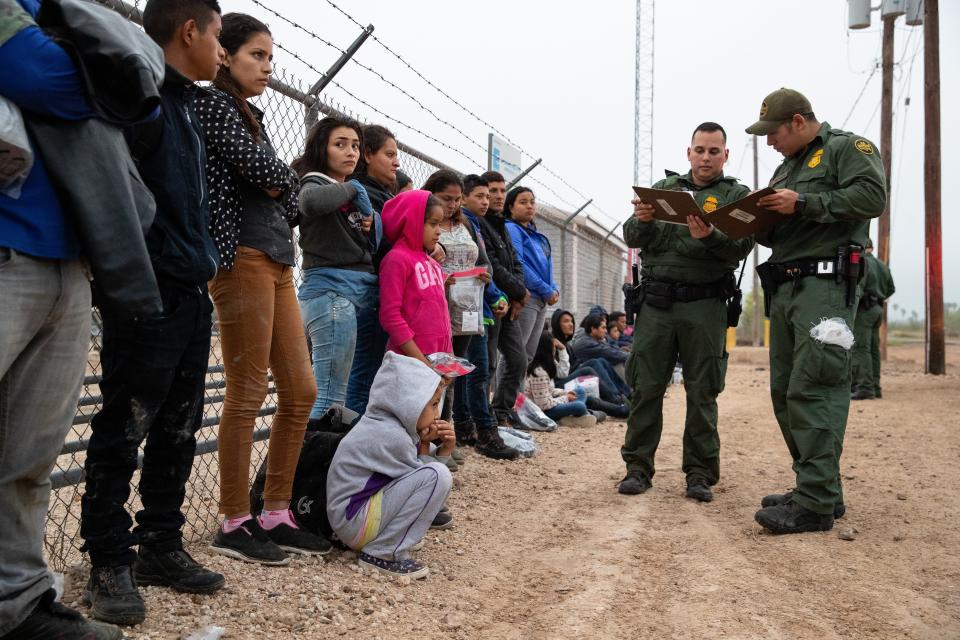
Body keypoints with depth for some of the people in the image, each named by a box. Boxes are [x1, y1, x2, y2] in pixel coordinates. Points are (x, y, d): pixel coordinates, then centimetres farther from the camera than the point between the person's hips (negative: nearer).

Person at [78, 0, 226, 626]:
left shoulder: (187, 106, 20)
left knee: (178, 430, 13)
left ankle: (161, 546, 25)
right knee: (124, 432, 0)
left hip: (192, 294, 9)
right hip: (150, 293, -9)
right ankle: (110, 564, 12)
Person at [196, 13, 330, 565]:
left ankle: (276, 514, 16)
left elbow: (292, 197, 18)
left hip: (278, 260, 9)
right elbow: (265, 171, -14)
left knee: (301, 392, 6)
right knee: (247, 395, -6)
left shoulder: (252, 115, 24)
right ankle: (235, 524, 7)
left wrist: (281, 190, -3)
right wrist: (287, 178, 7)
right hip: (244, 256, -9)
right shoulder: (214, 103, 0)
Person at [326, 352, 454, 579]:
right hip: (352, 523, -10)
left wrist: (444, 449, -1)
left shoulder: (387, 425, 8)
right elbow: (422, 479, -12)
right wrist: (424, 445, -2)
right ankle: (383, 553, -15)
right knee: (438, 476, -22)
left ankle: (396, 535, 11)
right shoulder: (391, 437, -21)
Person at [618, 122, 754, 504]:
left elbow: (742, 247, -7)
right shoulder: (664, 188, 15)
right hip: (656, 303, 2)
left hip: (704, 306, -2)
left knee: (702, 393, 3)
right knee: (645, 387, 2)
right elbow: (632, 239, 8)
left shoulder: (736, 195, 8)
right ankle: (638, 467, 12)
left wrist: (710, 237, -27)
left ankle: (700, 473, 14)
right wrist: (642, 221, -14)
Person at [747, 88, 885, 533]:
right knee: (785, 392, 7)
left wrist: (804, 203, -15)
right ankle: (820, 490, 16)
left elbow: (872, 196, -14)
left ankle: (816, 505, -12)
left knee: (812, 391, -15)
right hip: (784, 288, 9)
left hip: (826, 284, -9)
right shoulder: (786, 168, 27)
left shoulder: (847, 148, 3)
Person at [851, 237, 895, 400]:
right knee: (873, 349, 12)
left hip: (864, 309, -9)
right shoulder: (883, 265, 16)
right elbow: (891, 289, 18)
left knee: (861, 349, -9)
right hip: (878, 308, 9)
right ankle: (875, 387, 15)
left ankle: (865, 387, -14)